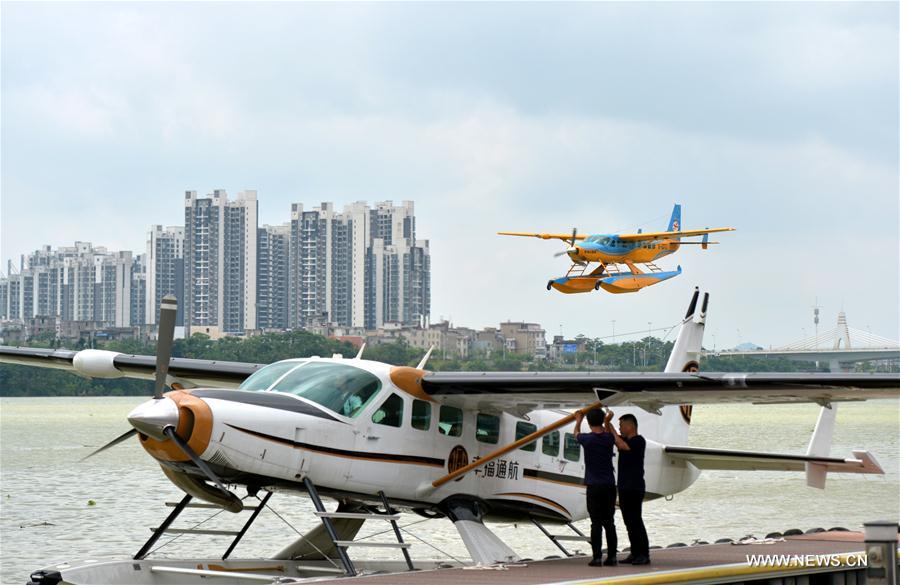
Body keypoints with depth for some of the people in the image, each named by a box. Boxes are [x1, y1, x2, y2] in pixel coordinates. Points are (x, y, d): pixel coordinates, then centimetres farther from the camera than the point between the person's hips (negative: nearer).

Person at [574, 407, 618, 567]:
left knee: (596, 523, -3)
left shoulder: (587, 439, -7)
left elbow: (576, 434, 18)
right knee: (609, 522, 8)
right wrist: (607, 423, 42)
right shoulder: (608, 439, 0)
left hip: (594, 486, -3)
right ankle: (611, 556, 7)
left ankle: (597, 557, -6)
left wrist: (578, 421, 35)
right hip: (609, 486, 3)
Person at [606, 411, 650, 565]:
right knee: (629, 522, 9)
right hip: (624, 487, 9)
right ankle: (635, 553, 13)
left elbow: (622, 446, -23)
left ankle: (644, 555, -9)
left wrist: (612, 430, -13)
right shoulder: (626, 440, 16)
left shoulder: (639, 441, -10)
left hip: (634, 488, -9)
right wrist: (607, 421, -5)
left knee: (636, 522, -10)